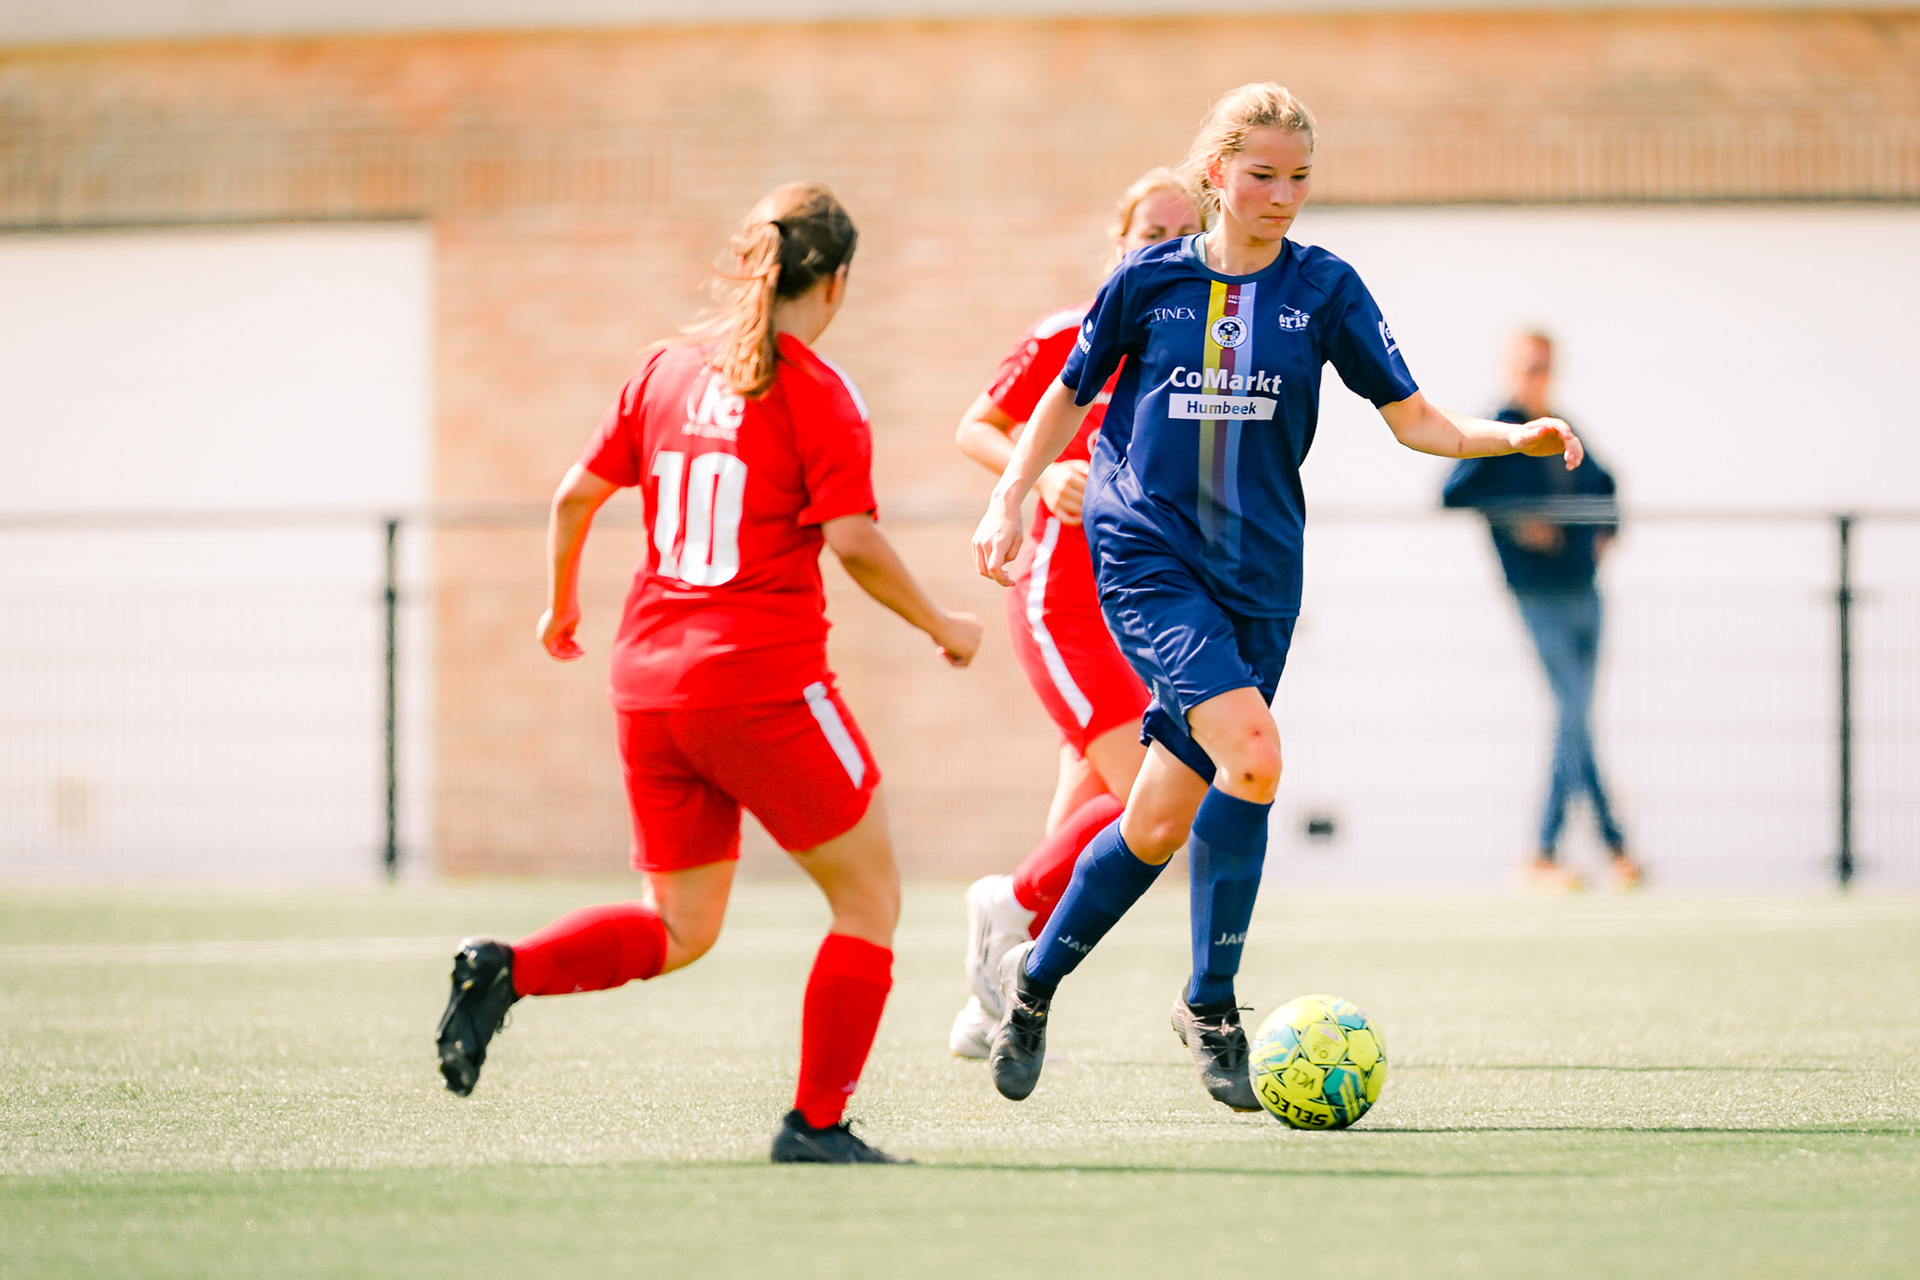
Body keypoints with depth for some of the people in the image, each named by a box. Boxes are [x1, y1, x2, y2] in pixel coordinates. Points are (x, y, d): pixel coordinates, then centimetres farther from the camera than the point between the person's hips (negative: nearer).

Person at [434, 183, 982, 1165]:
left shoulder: (669, 368, 10)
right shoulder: (816, 392, -7)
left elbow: (575, 494, 13)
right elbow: (854, 541, -15)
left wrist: (561, 604, 29)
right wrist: (942, 627, -1)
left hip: (648, 680, 7)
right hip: (765, 681, -6)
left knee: (680, 929, 16)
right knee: (869, 899, 9)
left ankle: (504, 970, -7)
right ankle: (816, 1123, 3)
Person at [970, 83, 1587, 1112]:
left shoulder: (1323, 289, 4)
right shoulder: (1150, 280, 1)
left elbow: (1413, 420, 3)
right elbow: (1068, 397, 13)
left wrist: (1515, 438, -13)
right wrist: (1009, 501, 2)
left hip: (1256, 572, 3)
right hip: (1146, 554, -3)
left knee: (1164, 819, 5)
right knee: (1252, 755, -24)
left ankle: (1037, 976, 28)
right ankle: (1210, 1003, -10)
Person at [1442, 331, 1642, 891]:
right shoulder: (1498, 431, -5)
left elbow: (1602, 484, 30)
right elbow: (1454, 494, -12)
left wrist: (1603, 532, 13)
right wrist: (1514, 522, -19)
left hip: (1583, 589, 7)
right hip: (1540, 593, -7)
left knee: (1574, 723, 8)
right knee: (1575, 715, -11)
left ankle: (1545, 855, 15)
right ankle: (1614, 845, -8)